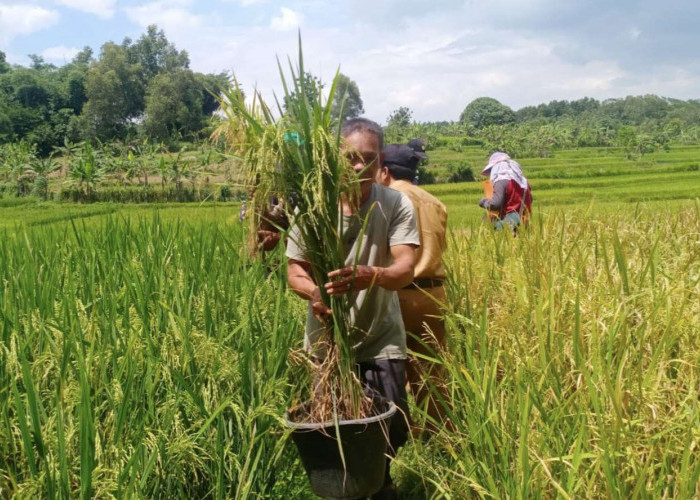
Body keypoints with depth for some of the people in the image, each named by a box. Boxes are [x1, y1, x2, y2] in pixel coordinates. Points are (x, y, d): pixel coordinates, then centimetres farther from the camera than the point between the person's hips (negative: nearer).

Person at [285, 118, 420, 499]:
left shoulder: (397, 205, -13)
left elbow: (405, 269, -24)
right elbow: (294, 269, -5)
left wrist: (370, 275, -47)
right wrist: (313, 292, -29)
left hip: (381, 342, 0)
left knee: (391, 428, 5)